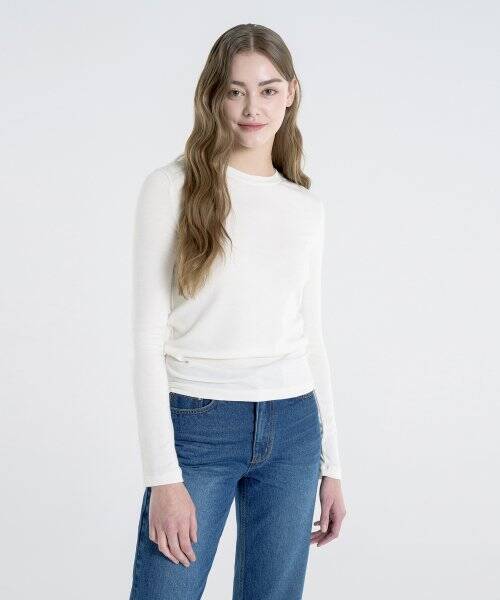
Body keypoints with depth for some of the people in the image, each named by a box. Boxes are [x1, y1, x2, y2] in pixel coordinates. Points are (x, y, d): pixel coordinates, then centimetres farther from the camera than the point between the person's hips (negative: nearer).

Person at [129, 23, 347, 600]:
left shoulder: (306, 207, 8)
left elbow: (311, 338, 14)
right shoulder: (171, 188, -5)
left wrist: (331, 464, 12)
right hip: (198, 427, -4)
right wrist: (163, 476, -13)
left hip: (292, 429, 4)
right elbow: (148, 338, -7)